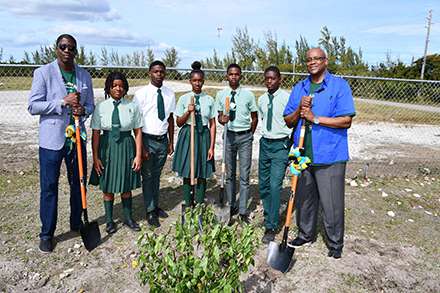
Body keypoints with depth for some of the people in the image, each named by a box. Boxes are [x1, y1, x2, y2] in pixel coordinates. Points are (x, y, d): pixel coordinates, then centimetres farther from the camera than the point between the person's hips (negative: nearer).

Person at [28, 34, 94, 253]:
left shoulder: (84, 75, 7)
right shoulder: (43, 73, -5)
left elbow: (91, 105, 13)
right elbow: (33, 106, -9)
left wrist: (83, 110, -10)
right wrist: (63, 102, -19)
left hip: (77, 137, 4)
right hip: (51, 139, -4)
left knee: (78, 183, 14)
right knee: (49, 187, 4)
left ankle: (77, 224, 32)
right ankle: (46, 233, 20)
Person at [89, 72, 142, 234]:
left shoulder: (132, 106, -5)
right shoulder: (101, 107, -5)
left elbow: (138, 132, -4)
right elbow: (95, 133, -5)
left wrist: (138, 155, -6)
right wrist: (95, 157, -7)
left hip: (127, 146, 0)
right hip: (107, 147, 0)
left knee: (127, 185, 15)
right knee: (108, 186, 12)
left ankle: (128, 217, 35)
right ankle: (109, 220, 32)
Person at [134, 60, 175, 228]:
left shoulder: (170, 94, 3)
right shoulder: (141, 94, -9)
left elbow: (171, 119, 9)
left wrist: (171, 142, 8)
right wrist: (141, 146, -11)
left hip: (163, 140, 4)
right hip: (147, 139, -3)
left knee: (157, 175, 17)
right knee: (148, 176, 6)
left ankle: (156, 206, 32)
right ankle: (150, 212, 19)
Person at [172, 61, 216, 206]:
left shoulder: (209, 100, 0)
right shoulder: (184, 99, 0)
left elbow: (212, 124, 0)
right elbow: (179, 122, 4)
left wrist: (212, 146, -5)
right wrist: (188, 112, -15)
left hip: (204, 136, 1)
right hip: (188, 135, 0)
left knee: (202, 174, 5)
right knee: (187, 173, 6)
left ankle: (200, 204, 21)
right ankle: (188, 205, 21)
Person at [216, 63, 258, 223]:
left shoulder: (248, 94, -2)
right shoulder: (221, 94, 3)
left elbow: (254, 117, 6)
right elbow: (219, 115, 9)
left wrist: (249, 135, 3)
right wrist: (222, 119, -13)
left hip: (245, 136, -2)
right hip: (229, 135, 2)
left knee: (244, 175, 1)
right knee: (230, 174, 11)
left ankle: (243, 210, 11)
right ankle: (231, 206, 25)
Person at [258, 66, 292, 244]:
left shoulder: (286, 98, -11)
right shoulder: (261, 100, 8)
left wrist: (291, 146, -10)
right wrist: (266, 136, 16)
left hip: (281, 145, -6)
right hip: (265, 143, 6)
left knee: (275, 185, -10)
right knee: (263, 184, 13)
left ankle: (271, 227, 0)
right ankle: (269, 215, 34)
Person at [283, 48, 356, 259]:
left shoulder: (340, 85, -3)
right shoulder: (299, 88, 11)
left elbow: (346, 121, -11)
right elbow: (288, 122, 10)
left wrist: (315, 118, -16)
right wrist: (299, 110, -9)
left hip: (330, 156, -4)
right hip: (303, 155, 5)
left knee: (332, 203, 4)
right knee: (304, 199, 17)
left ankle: (335, 243, 24)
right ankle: (305, 234, 36)